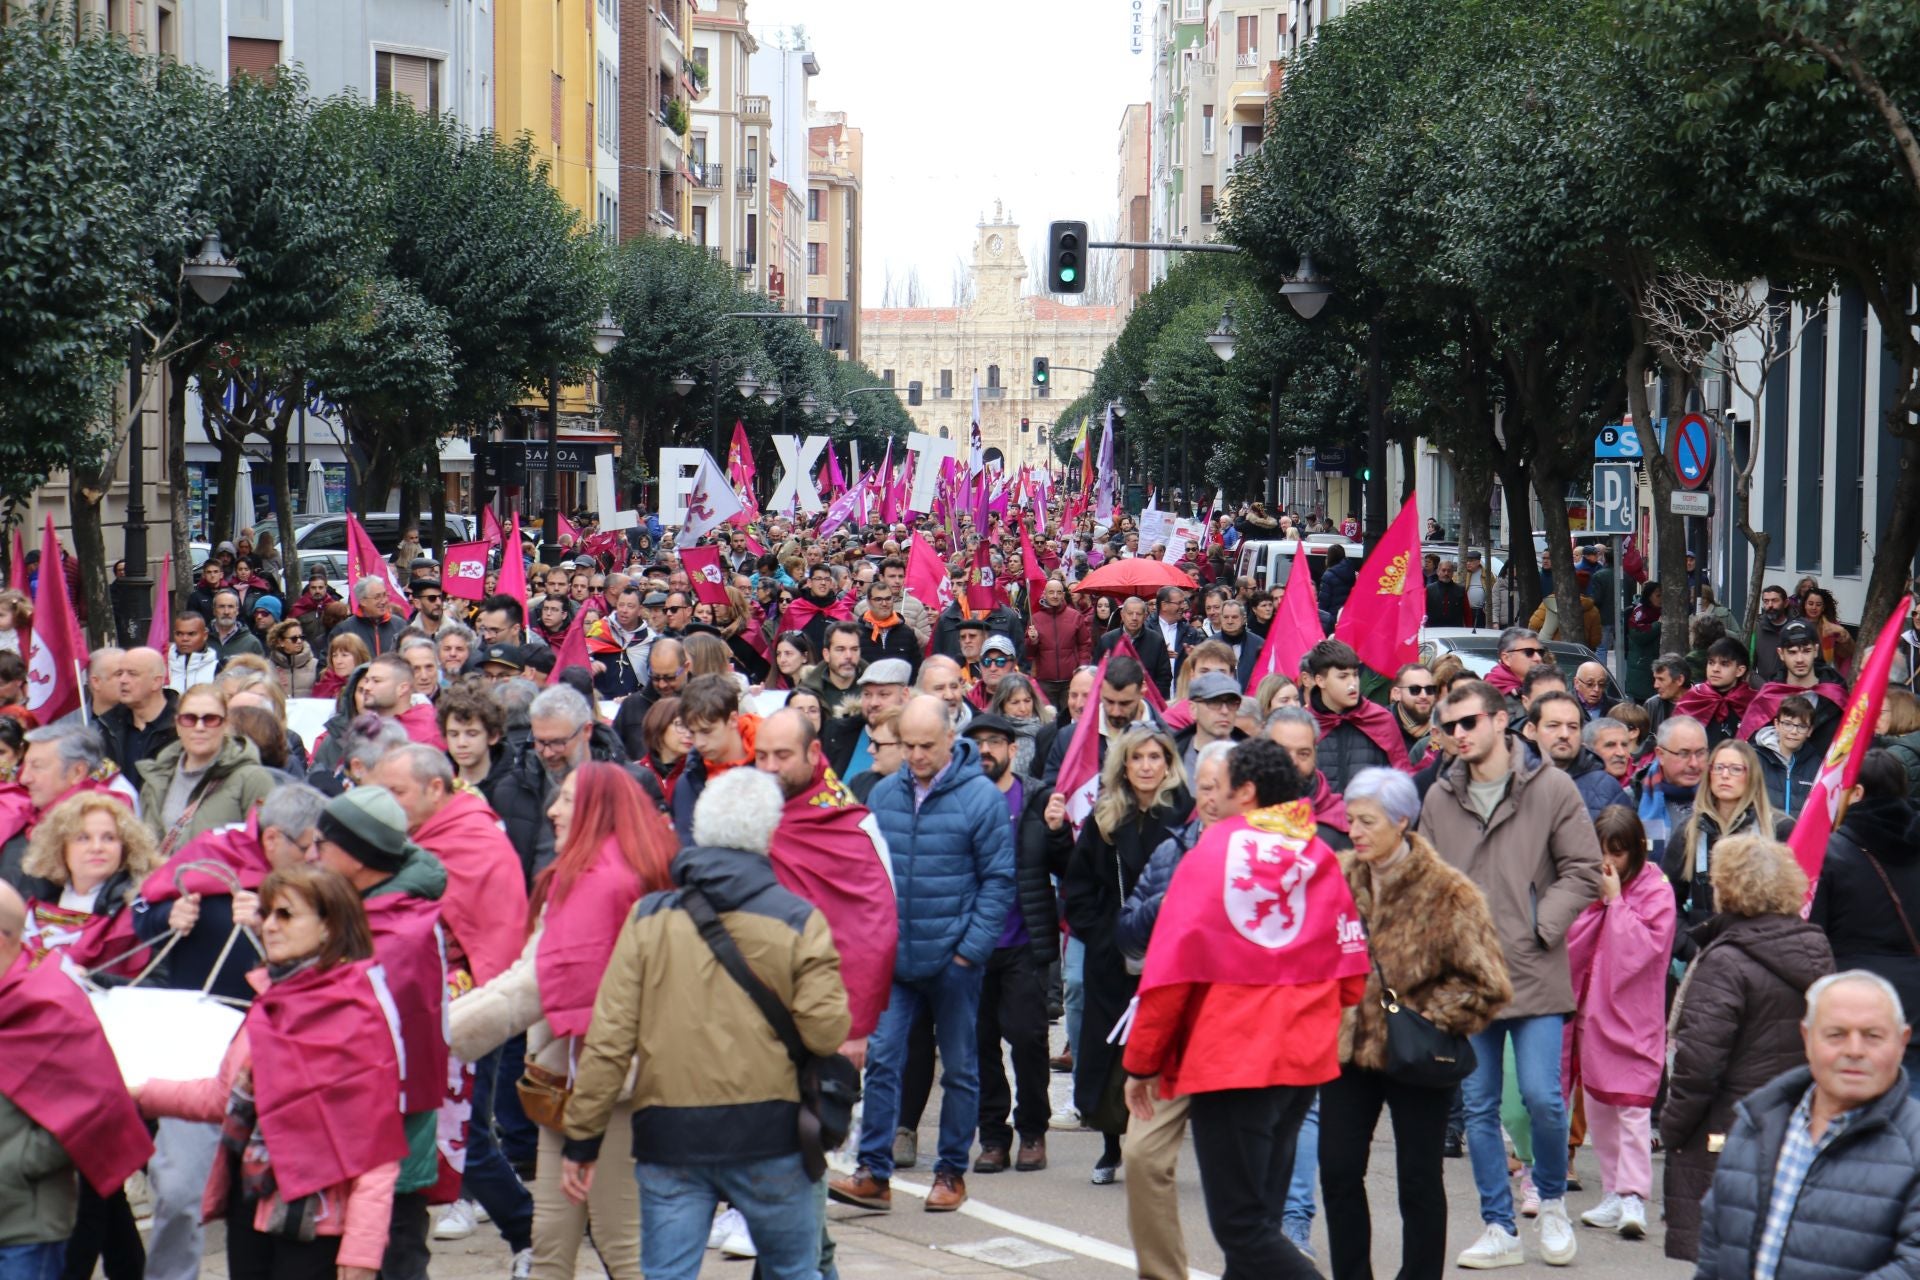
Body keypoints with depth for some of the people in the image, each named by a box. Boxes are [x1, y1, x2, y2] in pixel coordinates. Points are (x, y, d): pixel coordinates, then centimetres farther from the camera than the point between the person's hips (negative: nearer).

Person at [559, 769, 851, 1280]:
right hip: (768, 1129, -1)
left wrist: (582, 1135, 3)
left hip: (668, 1137, 1)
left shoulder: (648, 918, 0)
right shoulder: (799, 921, -4)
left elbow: (608, 1039, -3)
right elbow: (825, 1032, -10)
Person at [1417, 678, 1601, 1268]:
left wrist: (1539, 928, -11)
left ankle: (1552, 1202, 20)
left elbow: (1583, 871, -2)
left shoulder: (1551, 788, -2)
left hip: (1534, 973, -3)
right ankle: (1499, 1228, 15)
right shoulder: (1440, 798, 7)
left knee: (1542, 1096, -6)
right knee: (1478, 1107, 6)